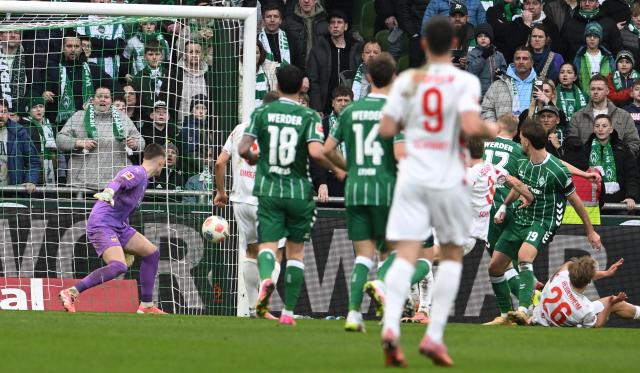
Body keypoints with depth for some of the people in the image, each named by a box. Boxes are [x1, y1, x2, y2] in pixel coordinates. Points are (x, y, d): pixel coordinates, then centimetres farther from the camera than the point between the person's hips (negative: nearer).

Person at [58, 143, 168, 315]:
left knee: (151, 252, 11)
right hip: (102, 225, -10)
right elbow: (118, 181, -31)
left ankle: (146, 306, 17)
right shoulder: (137, 172, -9)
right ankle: (71, 293, -24)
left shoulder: (143, 178, 22)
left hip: (118, 226, 10)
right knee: (119, 266, -28)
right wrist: (108, 193, -55)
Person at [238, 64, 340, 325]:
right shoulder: (309, 116, -4)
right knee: (296, 250, 12)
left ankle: (266, 279, -37)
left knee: (268, 244, -2)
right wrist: (336, 169, 0)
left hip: (268, 189, 0)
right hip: (299, 191, 0)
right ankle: (288, 312, 11)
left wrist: (252, 158, 19)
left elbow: (243, 149, -4)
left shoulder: (262, 113, 1)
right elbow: (316, 152, -18)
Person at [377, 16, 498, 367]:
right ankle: (434, 335, 5)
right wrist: (490, 130, 2)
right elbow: (470, 125, -19)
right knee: (452, 255, 14)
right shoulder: (465, 82, -5)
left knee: (405, 255, -5)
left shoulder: (408, 80, 4)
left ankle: (390, 325, -28)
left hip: (412, 177, 2)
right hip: (449, 180, -2)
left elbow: (386, 129, 2)